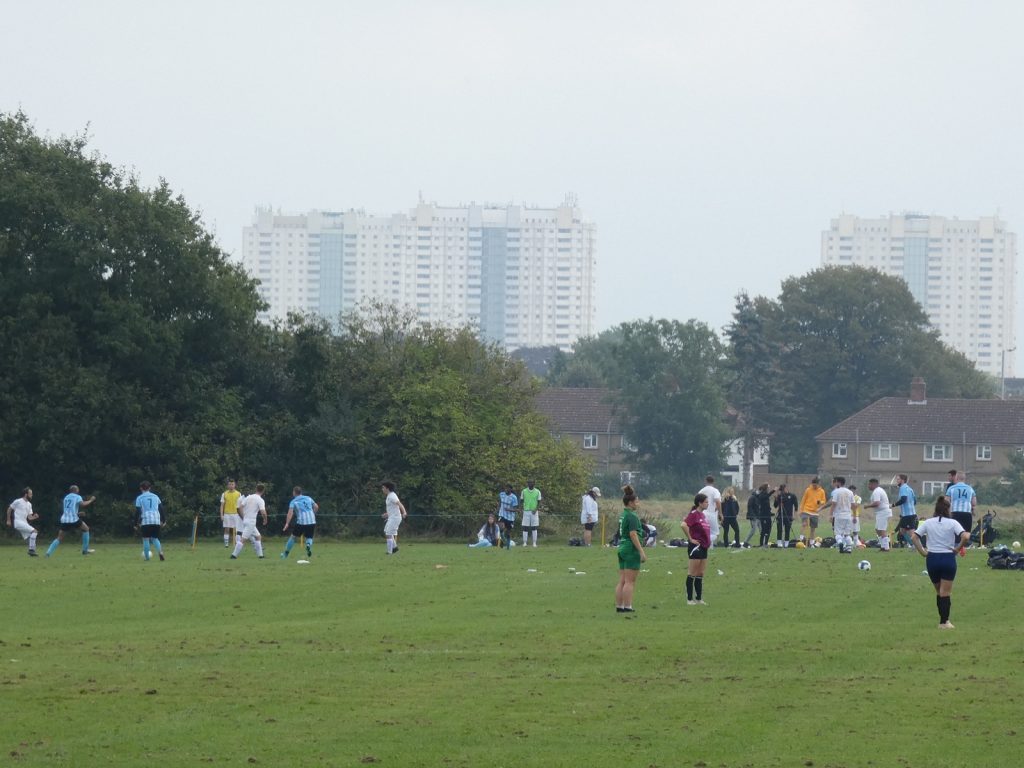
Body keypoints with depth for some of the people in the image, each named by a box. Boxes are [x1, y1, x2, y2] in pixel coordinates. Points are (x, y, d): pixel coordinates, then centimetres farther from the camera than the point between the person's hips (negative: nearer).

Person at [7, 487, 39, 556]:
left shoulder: (29, 504, 15)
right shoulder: (18, 501, -6)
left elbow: (29, 517, 14)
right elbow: (9, 509, 3)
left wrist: (34, 517, -7)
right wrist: (8, 520, 3)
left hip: (24, 523, 8)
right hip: (18, 522, -8)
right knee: (34, 531, -19)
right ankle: (31, 550, -19)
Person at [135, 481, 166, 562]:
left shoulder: (139, 498, 4)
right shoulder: (155, 497, 15)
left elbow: (137, 511, -1)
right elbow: (161, 508, 14)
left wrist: (136, 523, 3)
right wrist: (163, 520, 20)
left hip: (145, 521, -3)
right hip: (156, 521, 3)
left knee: (146, 539, 5)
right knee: (155, 538, 12)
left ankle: (147, 557, 4)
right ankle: (160, 552, -13)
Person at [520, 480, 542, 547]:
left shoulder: (537, 492, 2)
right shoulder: (524, 491, 4)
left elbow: (539, 502, 3)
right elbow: (521, 501, 7)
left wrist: (536, 509, -12)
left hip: (534, 511, 0)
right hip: (526, 511, 0)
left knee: (534, 528, 2)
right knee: (525, 528, -2)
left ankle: (534, 543, 5)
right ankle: (524, 542, 1)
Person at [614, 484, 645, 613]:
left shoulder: (622, 515, 13)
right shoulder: (632, 516, -15)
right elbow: (633, 535, -21)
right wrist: (642, 552, -19)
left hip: (622, 548, 9)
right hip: (631, 550, -9)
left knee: (622, 581, 10)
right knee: (630, 581, -6)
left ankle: (619, 606, 10)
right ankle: (627, 607, -6)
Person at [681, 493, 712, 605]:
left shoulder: (703, 515, 13)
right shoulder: (694, 514, -13)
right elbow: (684, 525, -28)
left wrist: (708, 542, 17)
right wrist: (690, 539, -21)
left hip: (704, 547, 9)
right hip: (696, 546, -9)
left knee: (700, 574, 12)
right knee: (692, 574, -3)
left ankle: (699, 598, 16)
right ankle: (690, 599, 2)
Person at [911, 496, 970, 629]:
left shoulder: (928, 523, 1)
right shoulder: (953, 523, -6)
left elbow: (914, 537, -4)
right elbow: (965, 537, -18)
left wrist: (923, 552, 0)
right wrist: (957, 548, -4)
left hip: (932, 559, 2)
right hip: (948, 558, -2)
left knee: (939, 591, 18)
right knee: (945, 592, 3)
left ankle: (943, 619, 23)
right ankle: (944, 622, 2)